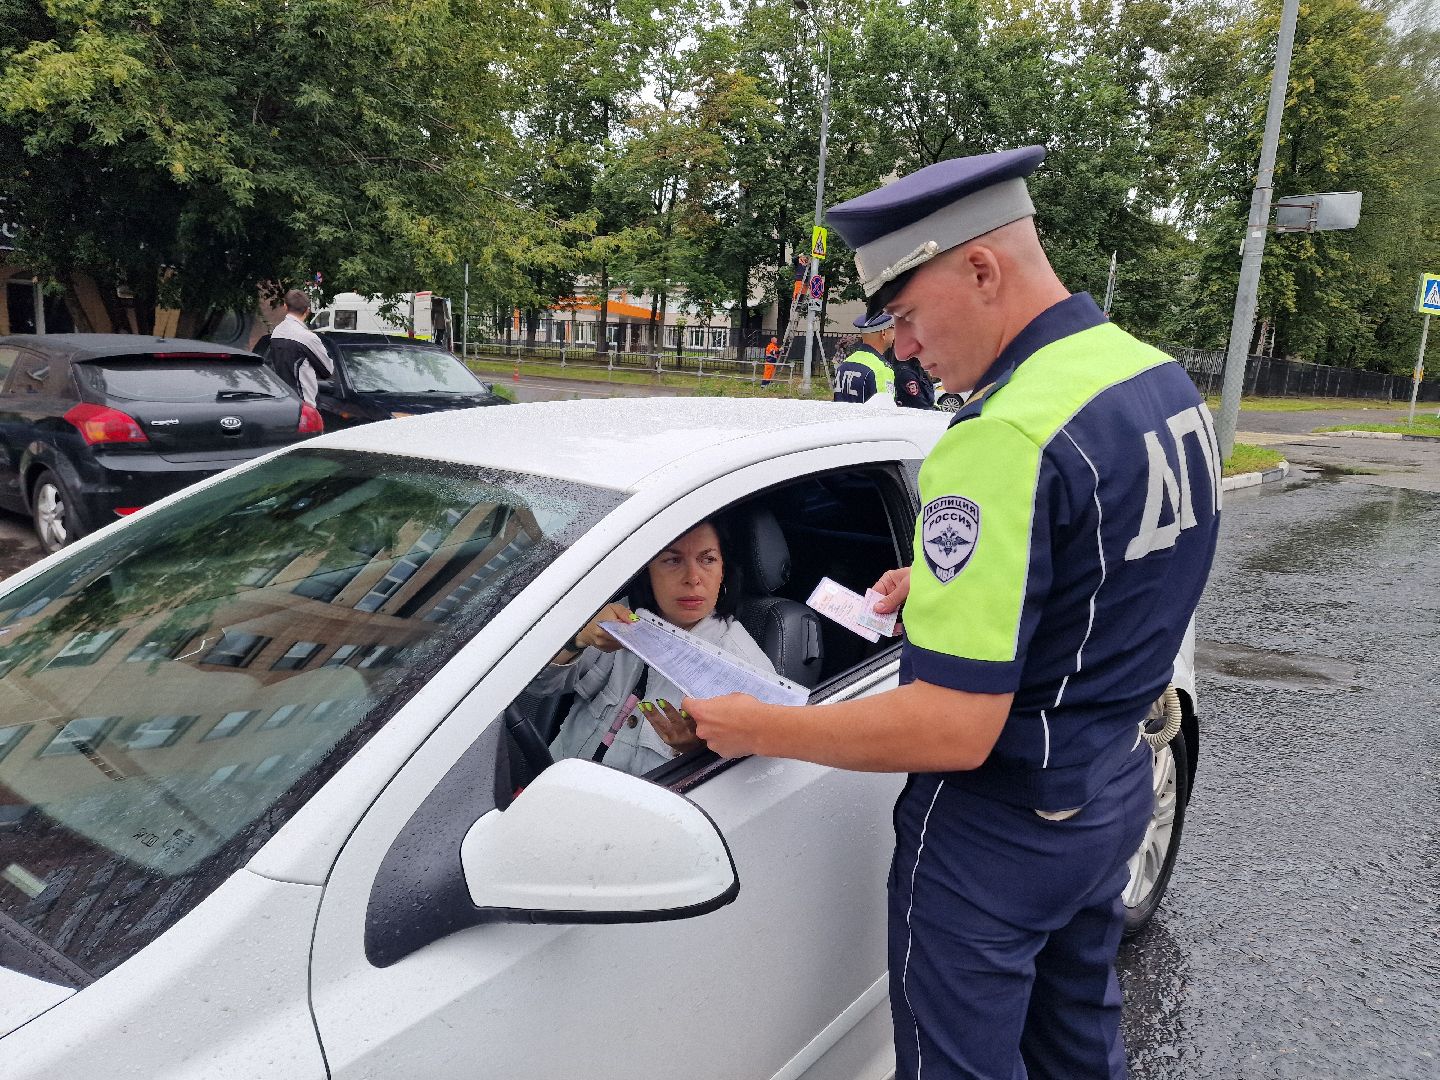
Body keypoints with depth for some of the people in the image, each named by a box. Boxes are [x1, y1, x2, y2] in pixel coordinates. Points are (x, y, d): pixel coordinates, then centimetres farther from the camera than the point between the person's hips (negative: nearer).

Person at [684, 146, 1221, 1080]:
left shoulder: (1004, 441, -29)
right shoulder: (1167, 381, 1)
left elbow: (953, 731, -30)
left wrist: (757, 729, -19)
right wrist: (947, 588, 8)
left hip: (999, 833, -8)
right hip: (1115, 790, 9)